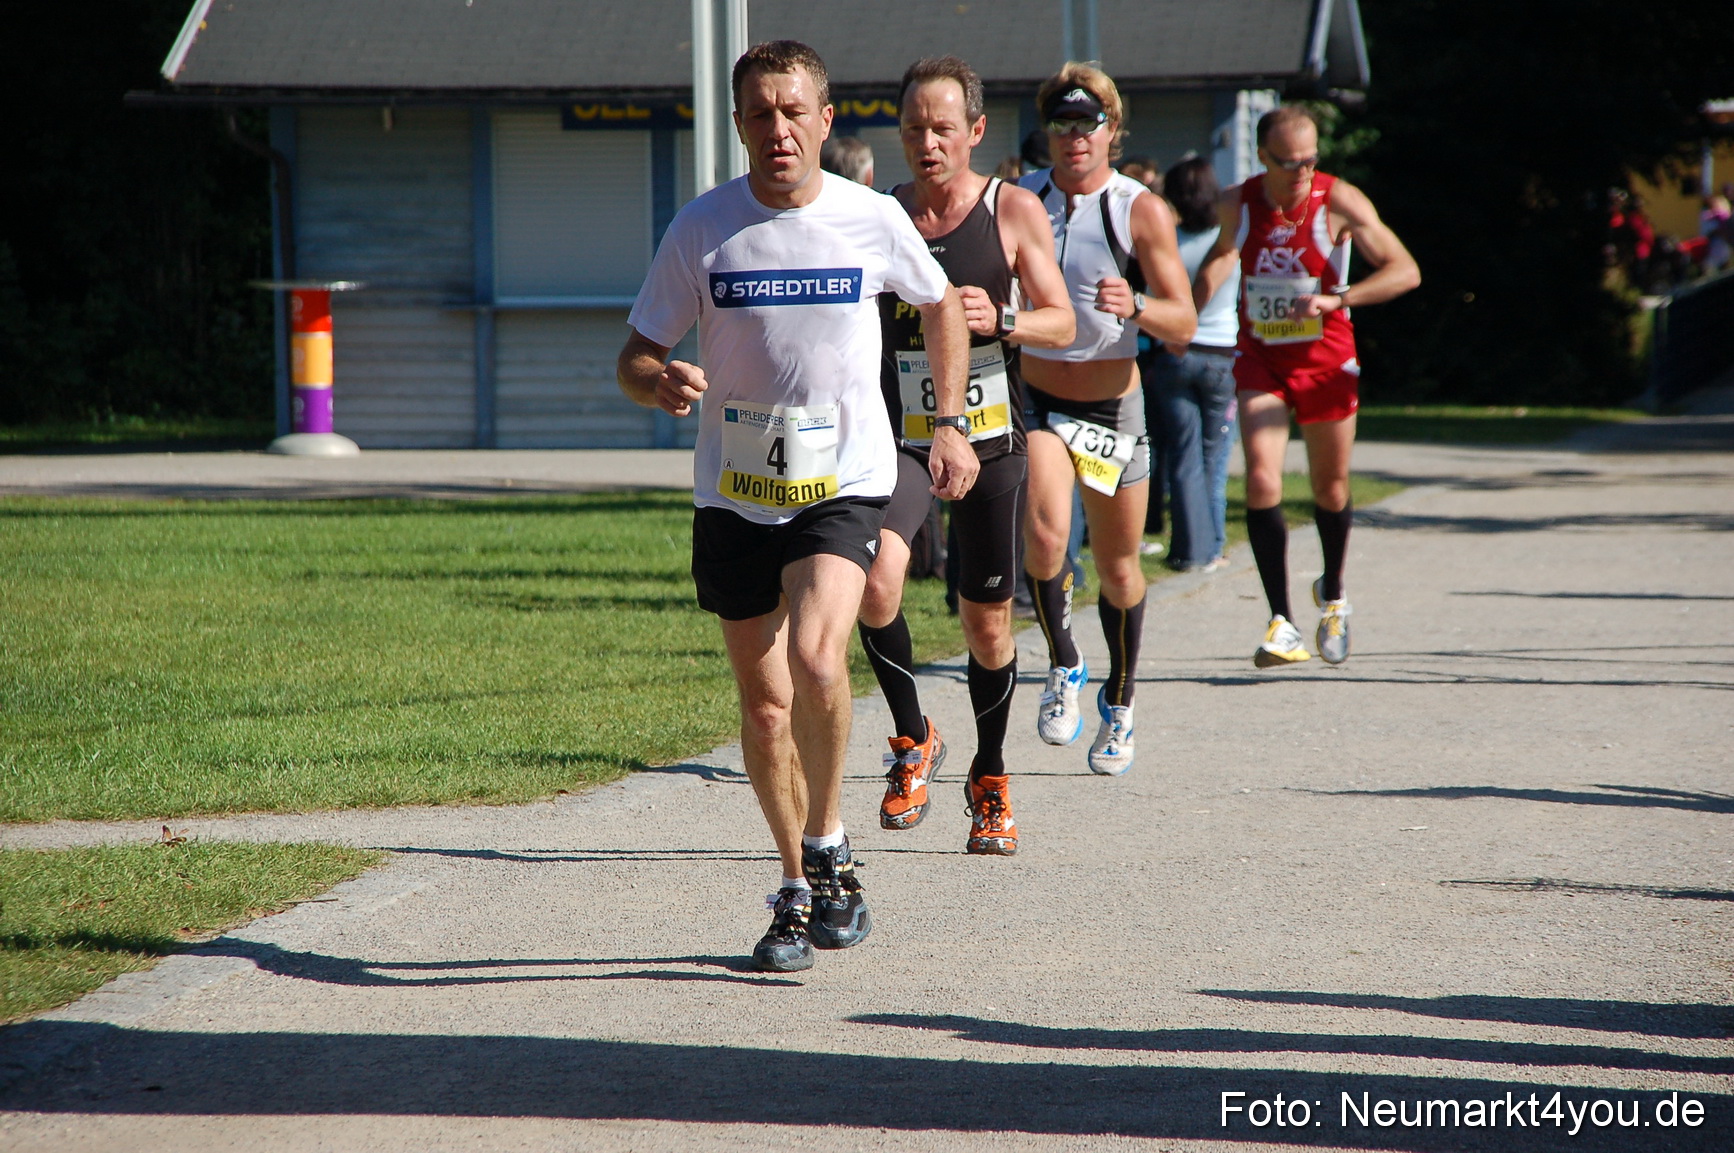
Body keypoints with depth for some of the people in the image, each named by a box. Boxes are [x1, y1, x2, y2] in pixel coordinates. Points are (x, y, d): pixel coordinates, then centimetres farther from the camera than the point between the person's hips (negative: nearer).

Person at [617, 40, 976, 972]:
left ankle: (827, 844, -4)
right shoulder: (701, 230, -4)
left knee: (815, 660, -25)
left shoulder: (872, 220, -4)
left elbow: (941, 305, 16)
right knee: (764, 703, 7)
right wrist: (662, 384, -23)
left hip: (844, 482, -2)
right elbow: (634, 359, 0)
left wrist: (949, 424, 11)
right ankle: (797, 893, 24)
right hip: (735, 492, 2)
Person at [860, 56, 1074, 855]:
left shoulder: (1013, 211, -1)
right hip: (900, 436, 0)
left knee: (987, 623, 7)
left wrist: (1002, 321, -20)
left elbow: (1062, 324, -1)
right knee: (876, 575, -27)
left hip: (988, 438, 0)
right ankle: (913, 742, -8)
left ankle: (990, 780, 29)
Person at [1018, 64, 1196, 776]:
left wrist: (1136, 307, -32)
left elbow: (1183, 323, -11)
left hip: (1113, 407, 0)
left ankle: (1118, 704, 33)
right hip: (1035, 400, 0)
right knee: (1045, 535, -26)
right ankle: (1063, 667, -3)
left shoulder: (1142, 211, -7)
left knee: (1118, 569, 11)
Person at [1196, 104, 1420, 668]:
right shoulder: (1237, 204, -7)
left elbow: (1406, 271, -21)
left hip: (1325, 360, -1)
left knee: (1330, 488, 12)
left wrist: (1335, 299, -33)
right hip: (1260, 357, 1)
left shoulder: (1339, 202, -16)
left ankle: (1332, 596, 41)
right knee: (1261, 479, -18)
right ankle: (1281, 625, -18)